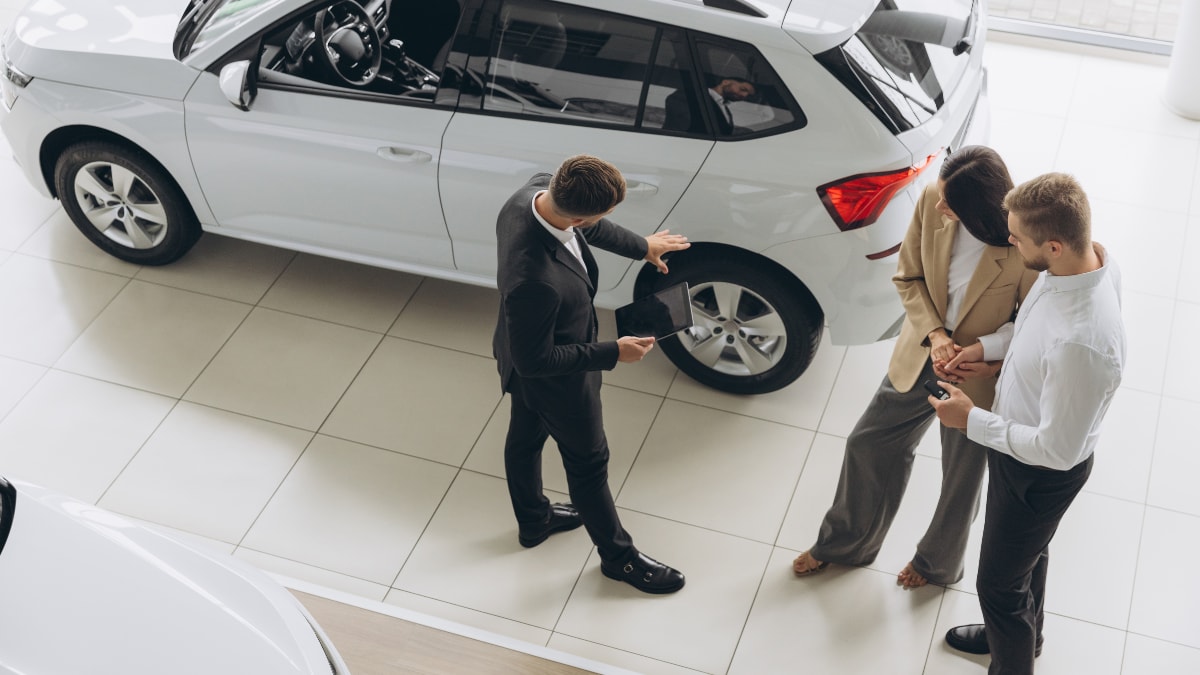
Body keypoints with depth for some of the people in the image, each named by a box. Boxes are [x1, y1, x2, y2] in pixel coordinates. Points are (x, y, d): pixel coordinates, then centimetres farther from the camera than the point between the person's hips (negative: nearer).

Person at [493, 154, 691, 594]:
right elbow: (536, 361, -31)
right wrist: (613, 354, -24)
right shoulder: (536, 280, -47)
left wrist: (640, 247, 6)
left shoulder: (539, 189, -24)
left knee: (525, 435, 30)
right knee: (588, 461, 17)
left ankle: (533, 521, 59)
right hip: (554, 377, -8)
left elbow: (587, 227, 1)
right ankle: (617, 555, 44)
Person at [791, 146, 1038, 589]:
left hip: (978, 377, -4)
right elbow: (908, 278, -6)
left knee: (962, 474, 19)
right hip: (921, 354, 4)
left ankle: (938, 563, 49)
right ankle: (845, 542, 45)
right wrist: (934, 335, -19)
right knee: (870, 444, 19)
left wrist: (984, 361, -28)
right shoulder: (932, 200, -20)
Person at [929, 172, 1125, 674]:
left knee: (999, 584, 16)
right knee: (1029, 551, 34)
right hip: (1022, 436, 9)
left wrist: (972, 421, -22)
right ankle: (1022, 633, 61)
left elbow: (1057, 449, -31)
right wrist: (989, 345, -6)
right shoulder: (1085, 258, -16)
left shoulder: (1081, 343, -43)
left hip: (1042, 472, -9)